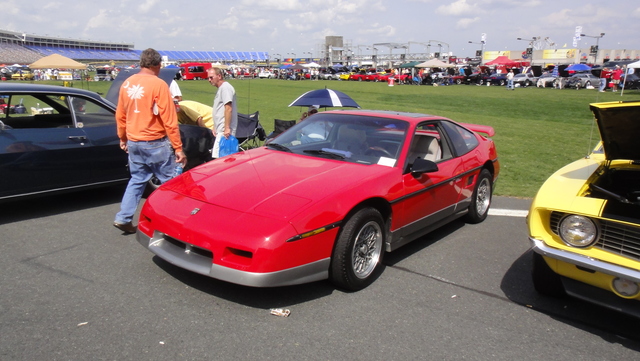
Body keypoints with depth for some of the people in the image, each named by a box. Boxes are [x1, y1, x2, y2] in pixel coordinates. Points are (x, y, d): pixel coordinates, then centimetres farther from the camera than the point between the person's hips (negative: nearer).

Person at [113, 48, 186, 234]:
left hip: (133, 142, 7)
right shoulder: (158, 84, -14)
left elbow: (120, 115, 13)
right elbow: (169, 120, -16)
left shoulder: (127, 83, 5)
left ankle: (123, 218, 16)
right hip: (155, 142, -6)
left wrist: (122, 138, 26)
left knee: (137, 180, 18)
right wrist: (178, 148, -13)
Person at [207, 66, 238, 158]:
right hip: (220, 130, 10)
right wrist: (215, 127, 22)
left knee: (217, 156, -14)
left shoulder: (225, 87, -11)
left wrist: (227, 128, -23)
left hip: (224, 131, -10)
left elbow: (228, 109, -19)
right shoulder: (220, 88, 21)